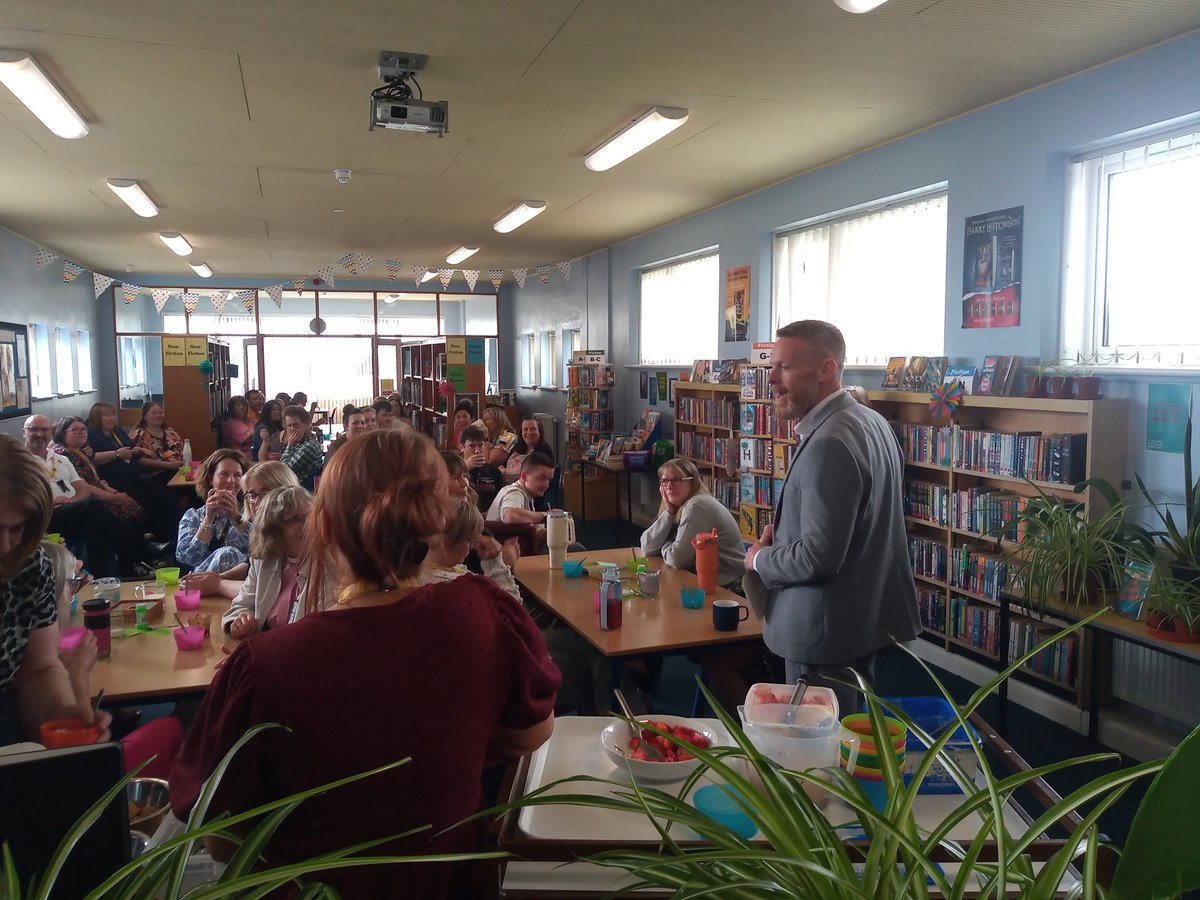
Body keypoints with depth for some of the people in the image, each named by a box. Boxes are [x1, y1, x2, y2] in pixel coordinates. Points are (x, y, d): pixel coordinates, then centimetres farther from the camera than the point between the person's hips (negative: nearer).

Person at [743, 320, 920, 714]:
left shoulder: (828, 444, -26)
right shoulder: (871, 421, 6)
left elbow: (818, 558, -28)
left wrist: (759, 558, -10)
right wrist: (783, 533, 6)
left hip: (828, 629, -10)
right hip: (868, 615, 10)